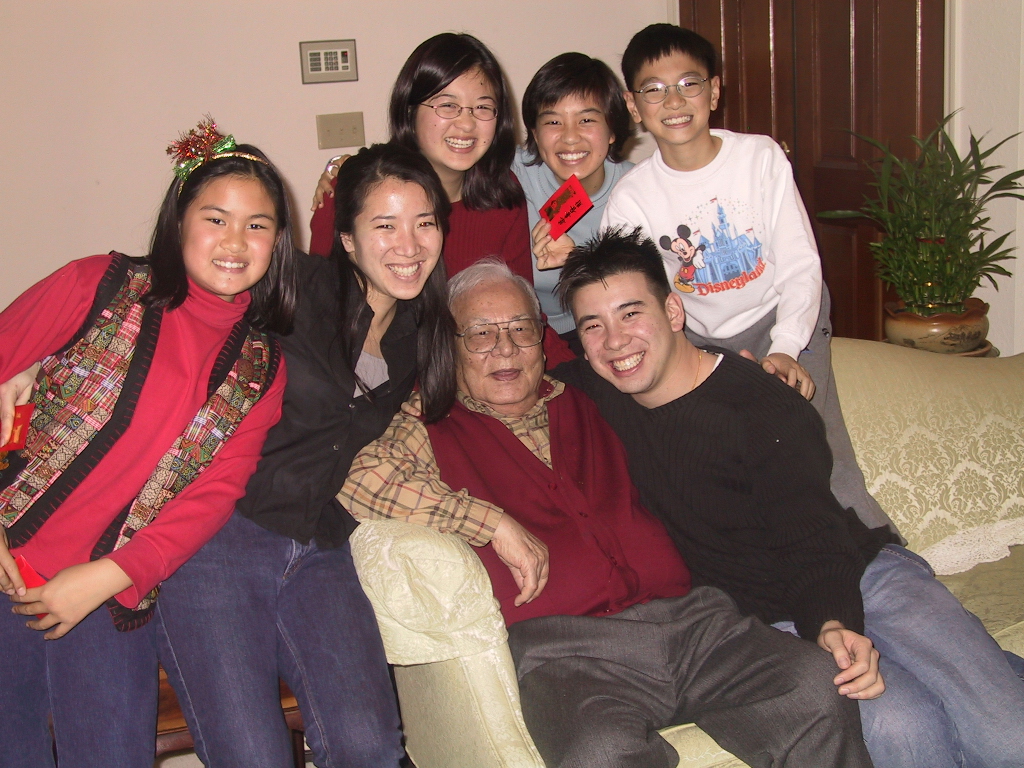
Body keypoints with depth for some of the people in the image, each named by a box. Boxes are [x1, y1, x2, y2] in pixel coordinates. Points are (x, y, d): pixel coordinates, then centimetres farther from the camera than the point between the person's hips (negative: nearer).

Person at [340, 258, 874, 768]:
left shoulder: (595, 402, 25)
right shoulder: (431, 429, 12)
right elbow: (354, 475, -8)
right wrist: (495, 524, -10)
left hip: (688, 616, 5)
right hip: (564, 645, -5)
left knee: (818, 687, -20)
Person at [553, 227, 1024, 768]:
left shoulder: (769, 413, -12)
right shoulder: (595, 396, 1)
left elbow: (814, 542, -16)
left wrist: (832, 626, -35)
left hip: (863, 574, -1)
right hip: (767, 619, 2)